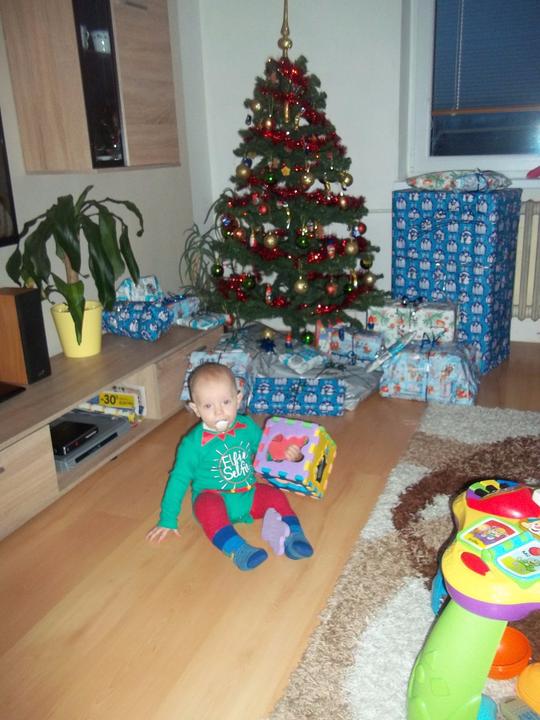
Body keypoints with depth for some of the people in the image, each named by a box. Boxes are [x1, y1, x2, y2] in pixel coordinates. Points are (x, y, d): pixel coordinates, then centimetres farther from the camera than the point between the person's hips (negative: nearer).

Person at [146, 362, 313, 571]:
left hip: (248, 494, 4)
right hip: (212, 497, -4)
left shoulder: (247, 426, -2)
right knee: (209, 508, -35)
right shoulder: (194, 443, -13)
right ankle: (237, 549, -47)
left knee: (275, 495, -19)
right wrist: (168, 521, -6)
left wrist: (287, 454, -8)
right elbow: (179, 479, -7)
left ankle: (293, 535, -21)